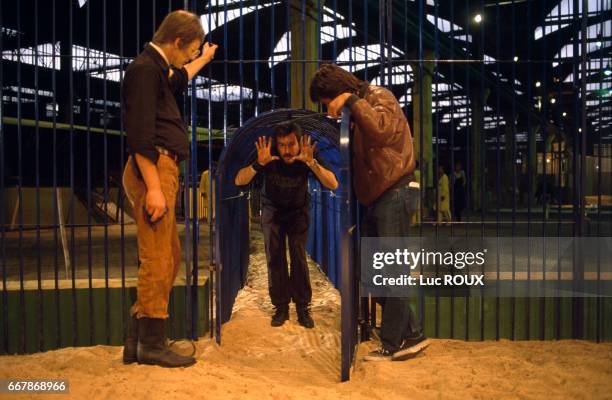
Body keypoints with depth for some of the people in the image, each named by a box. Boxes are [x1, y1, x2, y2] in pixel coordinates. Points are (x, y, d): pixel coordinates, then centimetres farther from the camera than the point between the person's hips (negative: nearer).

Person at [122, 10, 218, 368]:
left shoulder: (158, 69, 22)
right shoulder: (145, 69, -9)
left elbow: (178, 80, 48)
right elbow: (140, 134, -18)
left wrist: (203, 61, 62)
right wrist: (154, 187, -23)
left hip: (163, 169, 11)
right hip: (153, 170, -11)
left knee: (170, 257, 13)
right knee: (158, 261, -7)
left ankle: (137, 340, 20)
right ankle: (152, 344, 3)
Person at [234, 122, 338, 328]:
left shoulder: (308, 156, -26)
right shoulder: (269, 157, -26)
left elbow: (333, 184, -35)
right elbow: (239, 181, -32)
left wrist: (312, 163, -49)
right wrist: (258, 164, -50)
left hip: (299, 209, 0)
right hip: (272, 209, 1)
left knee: (299, 255, -15)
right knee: (275, 256, -9)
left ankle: (303, 307, -4)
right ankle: (281, 307, 1)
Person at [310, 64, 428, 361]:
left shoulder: (379, 97, -7)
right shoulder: (355, 112, 18)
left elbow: (383, 130, -30)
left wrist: (352, 100, -20)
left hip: (395, 194, -9)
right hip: (374, 200, 9)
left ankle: (392, 344, 7)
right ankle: (412, 334, 19)